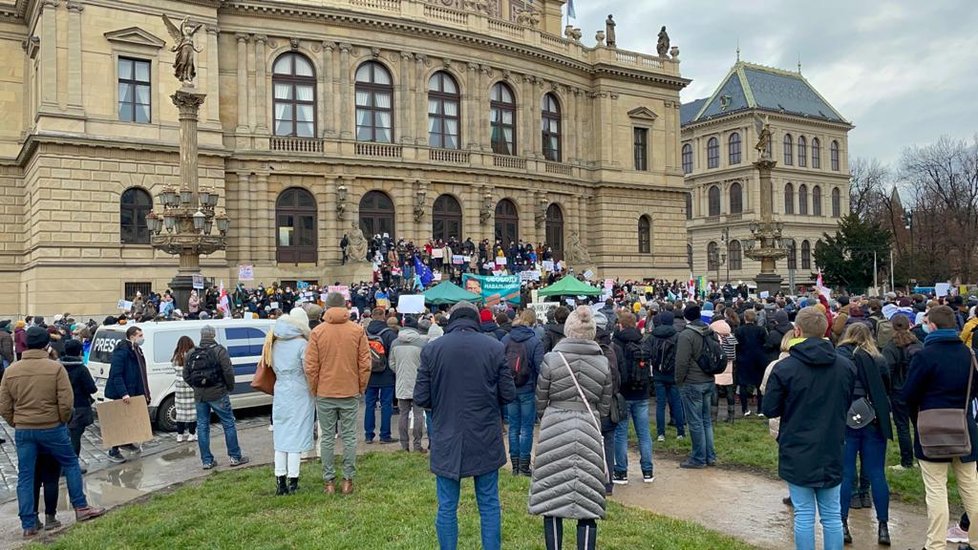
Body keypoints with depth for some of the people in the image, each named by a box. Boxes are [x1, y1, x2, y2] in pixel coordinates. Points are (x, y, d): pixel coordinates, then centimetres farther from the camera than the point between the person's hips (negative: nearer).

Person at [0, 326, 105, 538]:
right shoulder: (55, 367, -11)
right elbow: (66, 402, -13)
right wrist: (63, 421, 4)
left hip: (23, 430, 3)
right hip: (52, 428, -3)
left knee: (25, 476, 10)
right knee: (71, 464, 15)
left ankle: (28, 525, 13)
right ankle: (81, 508, 19)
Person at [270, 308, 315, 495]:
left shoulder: (276, 344, 6)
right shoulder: (302, 344, -12)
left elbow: (274, 367, 12)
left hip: (280, 394, 5)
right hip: (299, 395, -5)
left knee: (281, 437, 10)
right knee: (296, 436, 0)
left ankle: (280, 482, 14)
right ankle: (293, 481, 2)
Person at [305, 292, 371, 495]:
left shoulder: (317, 332, -6)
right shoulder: (358, 331, -5)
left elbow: (311, 366, -4)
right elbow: (365, 363, -3)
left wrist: (314, 390, 9)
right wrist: (361, 387, 10)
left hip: (324, 393, 0)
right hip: (350, 392, 0)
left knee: (327, 437, 8)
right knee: (349, 437, 8)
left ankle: (329, 481, 13)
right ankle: (348, 480, 12)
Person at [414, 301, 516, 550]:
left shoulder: (431, 349, -6)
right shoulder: (495, 347, -6)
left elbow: (421, 398, -5)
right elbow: (508, 394, -3)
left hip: (446, 441, 0)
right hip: (485, 441, 0)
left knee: (447, 507, 10)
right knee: (489, 505, 12)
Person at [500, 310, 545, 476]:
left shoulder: (505, 340, 0)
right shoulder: (535, 341, -12)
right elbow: (539, 367, -15)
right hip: (528, 390, -3)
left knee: (514, 427, 12)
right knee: (526, 428, 5)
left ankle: (515, 465, 17)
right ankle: (524, 465, 8)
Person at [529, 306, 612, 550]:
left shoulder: (552, 359, -6)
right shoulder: (603, 363, 1)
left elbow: (540, 402, 1)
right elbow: (604, 408, 7)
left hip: (555, 431, -2)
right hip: (588, 433, 2)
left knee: (552, 501, 9)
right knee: (586, 505, 8)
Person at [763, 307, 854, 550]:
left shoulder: (784, 367, -14)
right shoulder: (845, 366, -1)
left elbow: (769, 409, -8)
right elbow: (849, 405, 13)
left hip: (798, 453, -3)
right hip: (832, 451, 3)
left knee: (804, 515, 5)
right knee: (832, 515, 12)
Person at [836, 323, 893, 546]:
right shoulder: (878, 360, 2)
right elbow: (887, 390, 7)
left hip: (845, 421, -2)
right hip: (873, 421, 2)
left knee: (845, 475, 5)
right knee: (877, 475, 8)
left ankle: (842, 525, 8)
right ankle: (883, 526, 12)